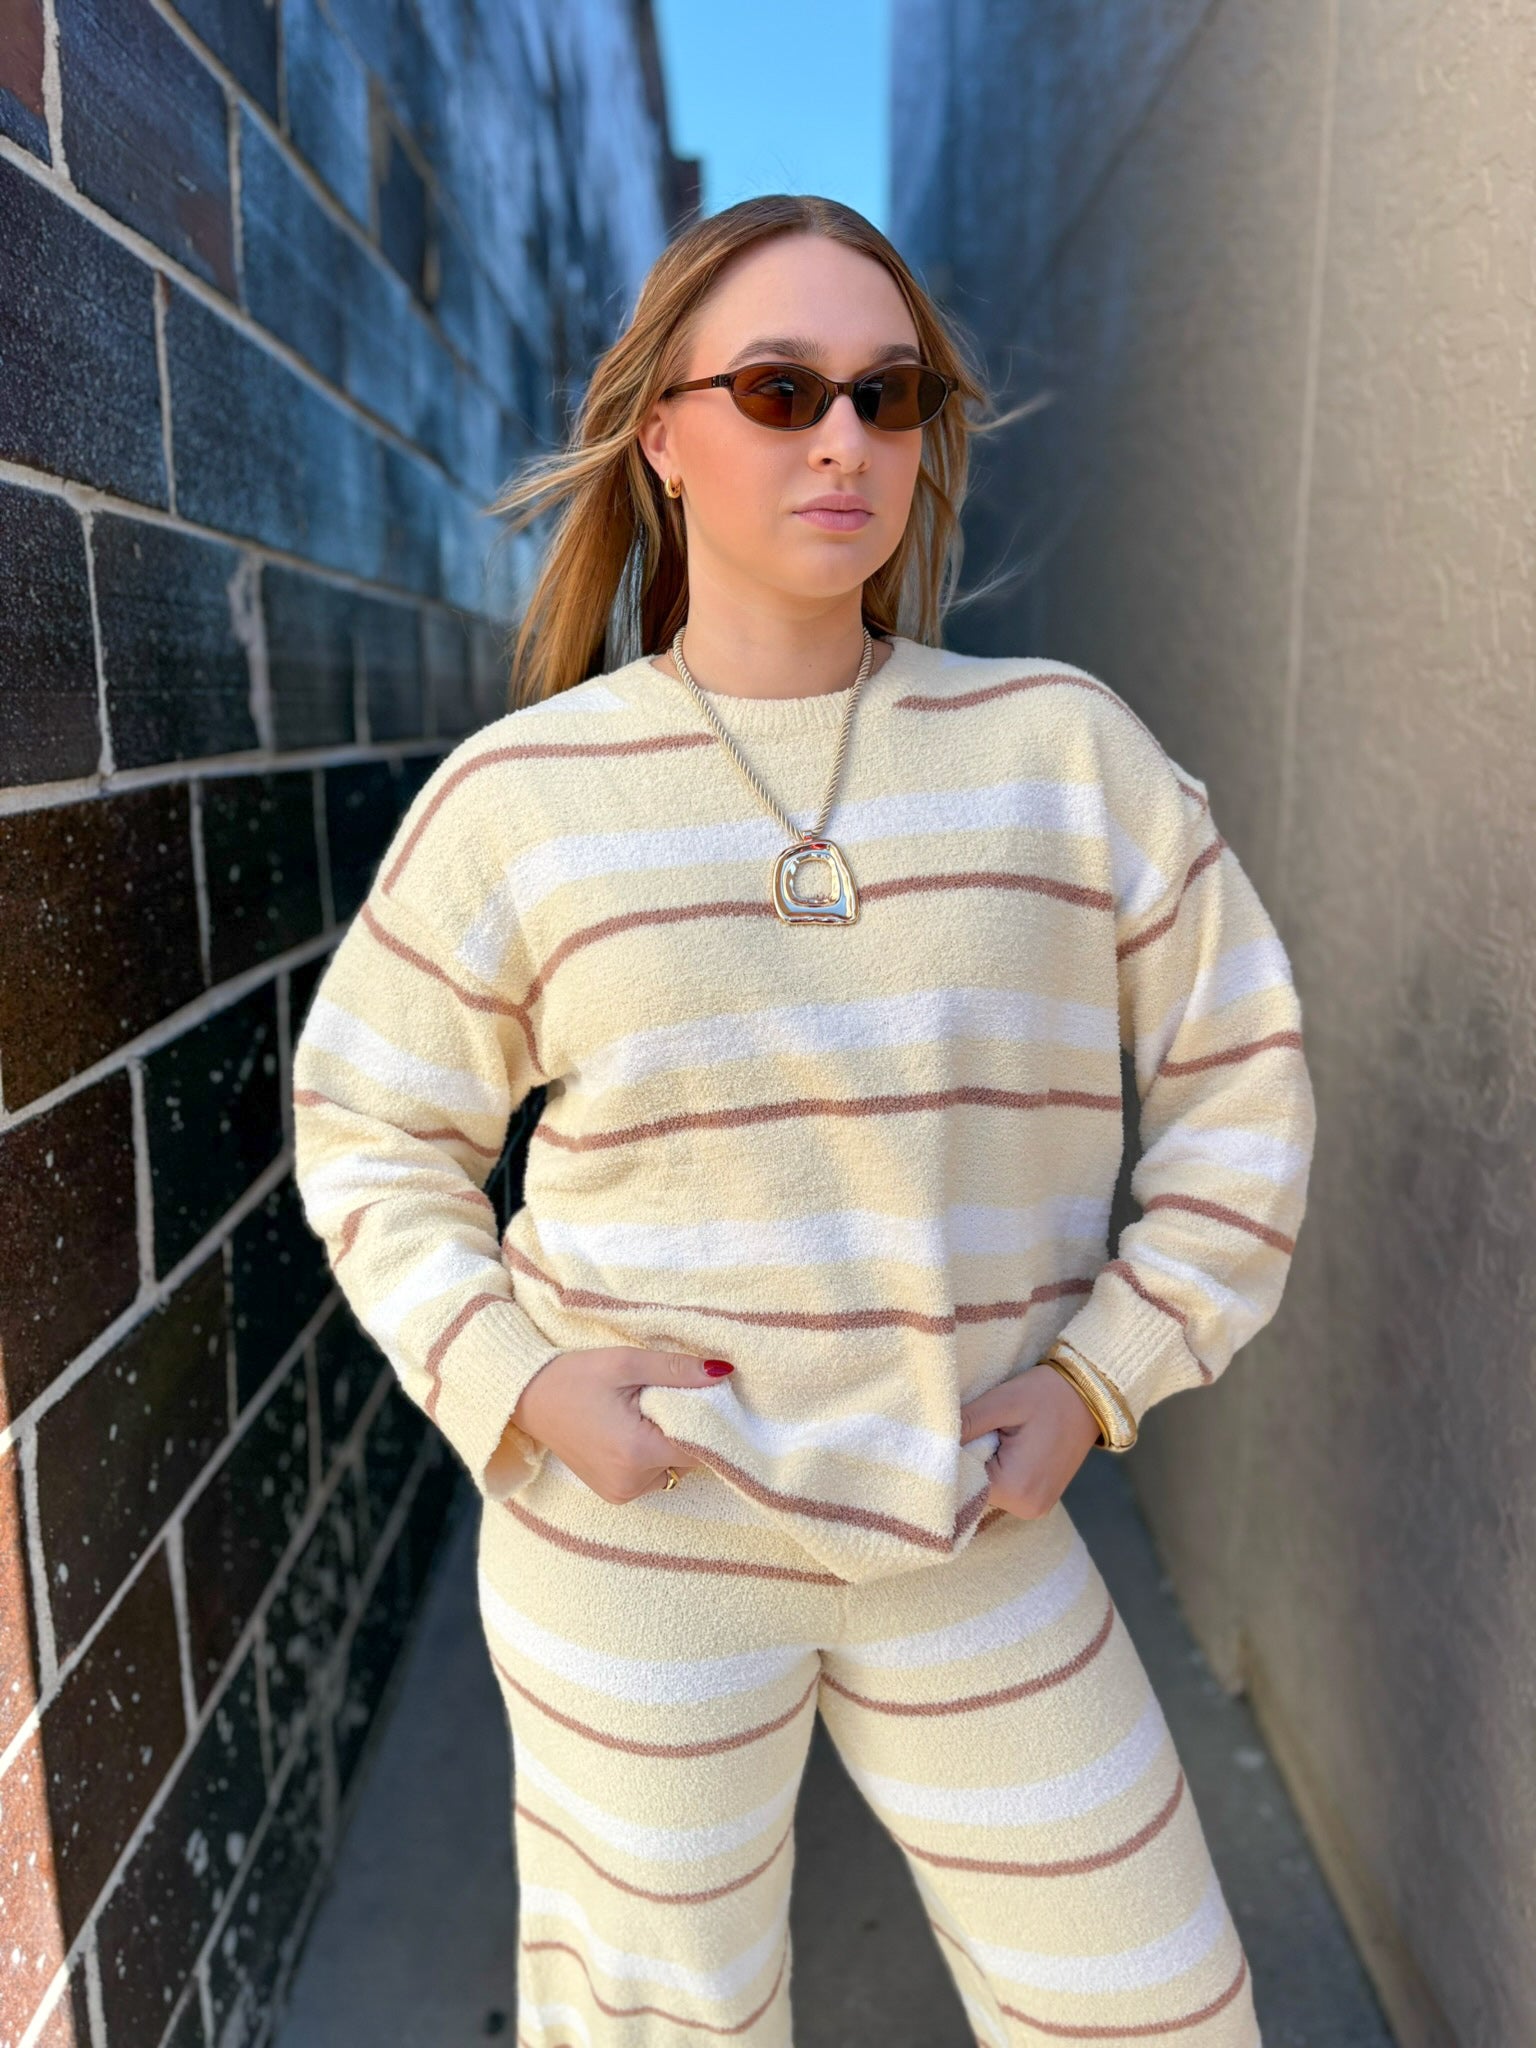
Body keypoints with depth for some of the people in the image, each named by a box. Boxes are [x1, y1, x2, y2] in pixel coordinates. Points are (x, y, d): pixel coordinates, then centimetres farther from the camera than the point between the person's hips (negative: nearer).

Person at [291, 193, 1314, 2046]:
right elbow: (370, 1121, 2)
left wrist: (1099, 1375, -5)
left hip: (973, 1534, 2)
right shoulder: (517, 794, -8)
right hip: (634, 1522, -1)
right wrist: (513, 1380, -10)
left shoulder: (1065, 746, -5)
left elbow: (1237, 1074, 2)